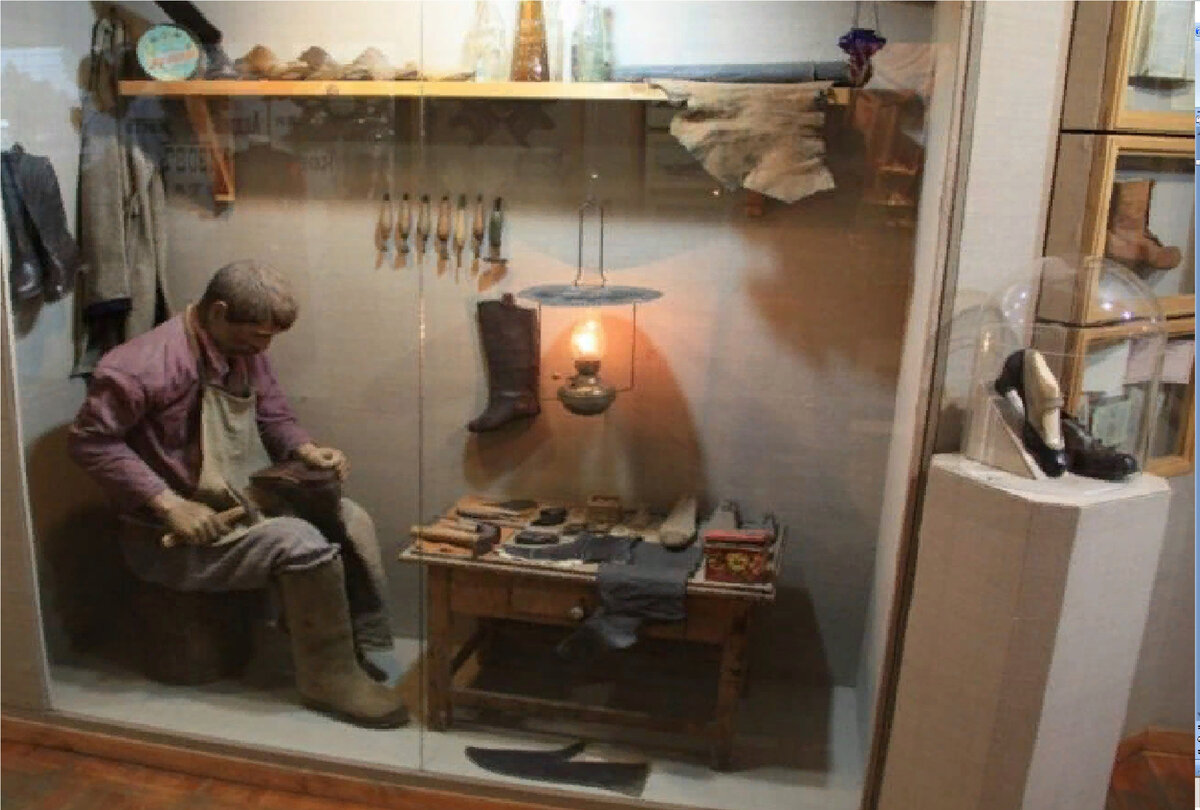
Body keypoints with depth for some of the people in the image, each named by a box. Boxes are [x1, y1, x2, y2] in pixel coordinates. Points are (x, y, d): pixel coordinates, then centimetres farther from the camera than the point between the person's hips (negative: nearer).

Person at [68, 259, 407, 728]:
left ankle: (372, 654, 4)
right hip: (174, 533, -8)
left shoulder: (244, 352, 3)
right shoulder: (144, 366, -22)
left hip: (244, 505, 8)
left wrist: (306, 449, -8)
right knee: (303, 544, -27)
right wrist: (168, 503, -26)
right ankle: (331, 680, -10)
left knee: (352, 520, -5)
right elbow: (89, 441, -19)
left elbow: (274, 416, 14)